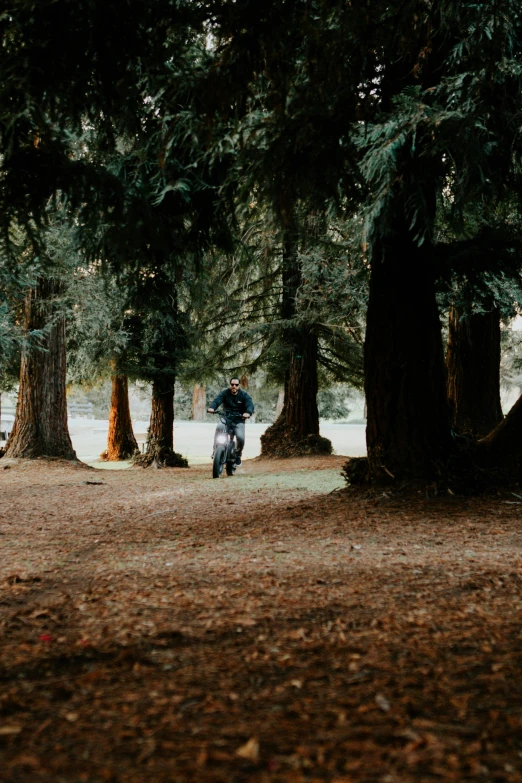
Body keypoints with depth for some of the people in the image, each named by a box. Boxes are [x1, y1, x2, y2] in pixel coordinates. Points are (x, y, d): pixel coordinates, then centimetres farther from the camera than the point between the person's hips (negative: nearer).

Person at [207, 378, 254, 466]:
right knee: (219, 428, -33)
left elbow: (250, 405, -15)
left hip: (239, 421, 0)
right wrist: (211, 407, -39)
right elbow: (216, 401, -15)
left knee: (240, 437, -22)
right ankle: (216, 451, -23)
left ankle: (238, 456, 8)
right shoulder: (225, 393, 1)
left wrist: (248, 412, -40)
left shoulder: (244, 395, 0)